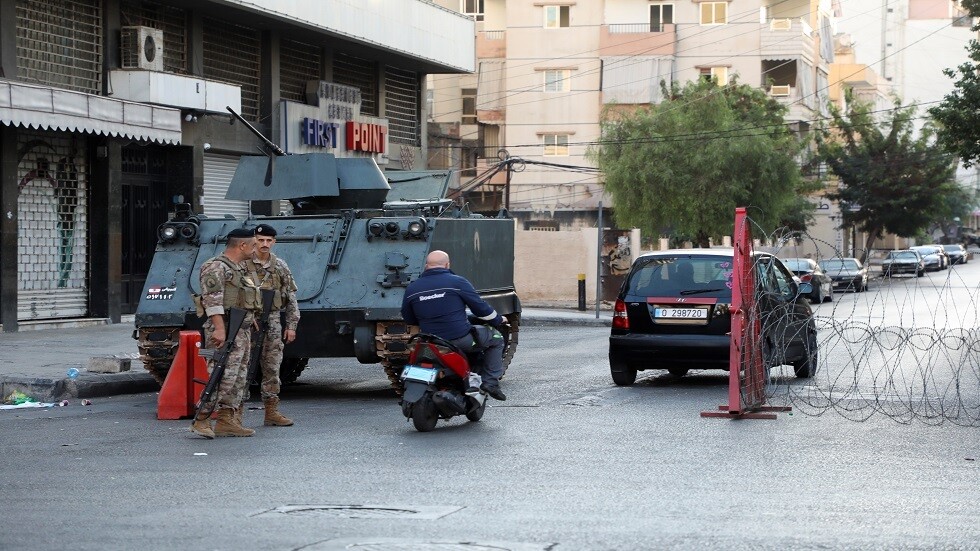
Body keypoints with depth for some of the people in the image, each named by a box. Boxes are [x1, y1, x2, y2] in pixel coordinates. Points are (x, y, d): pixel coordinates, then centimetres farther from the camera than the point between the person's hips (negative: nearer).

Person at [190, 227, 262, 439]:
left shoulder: (239, 269, 22)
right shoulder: (216, 267, -10)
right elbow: (212, 299, -19)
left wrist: (252, 323, 24)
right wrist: (219, 328, -27)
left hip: (242, 332, 10)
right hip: (225, 332, -10)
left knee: (238, 379, 9)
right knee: (223, 377, -15)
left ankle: (227, 421, 12)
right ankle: (201, 420, -13)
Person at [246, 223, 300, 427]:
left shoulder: (280, 266, 8)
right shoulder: (242, 264, -2)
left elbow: (291, 297, 11)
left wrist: (291, 325, 4)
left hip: (272, 321, 4)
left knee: (272, 368, 6)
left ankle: (272, 412, 11)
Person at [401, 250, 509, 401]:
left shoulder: (412, 288, 3)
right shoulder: (457, 282, -7)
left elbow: (408, 318, 12)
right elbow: (480, 307, -1)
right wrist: (498, 320, 17)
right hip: (462, 340, -4)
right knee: (496, 338, 18)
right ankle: (490, 381, 8)